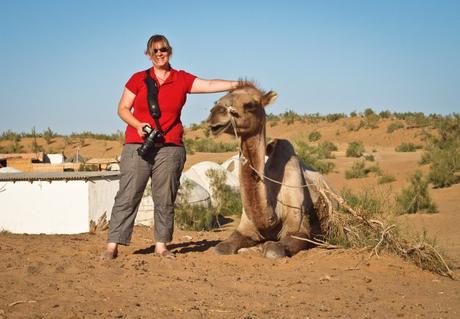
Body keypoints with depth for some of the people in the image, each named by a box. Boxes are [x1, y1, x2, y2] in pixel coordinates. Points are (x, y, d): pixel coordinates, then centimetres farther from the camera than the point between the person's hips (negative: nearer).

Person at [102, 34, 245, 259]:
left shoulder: (182, 79, 8)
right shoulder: (138, 79, 6)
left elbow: (210, 85, -3)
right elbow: (123, 109, 7)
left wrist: (236, 84, -17)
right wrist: (138, 125, -10)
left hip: (170, 148, 1)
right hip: (137, 146, -1)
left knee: (165, 199, 3)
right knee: (127, 197, -5)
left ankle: (161, 245, 11)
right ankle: (112, 246, -4)